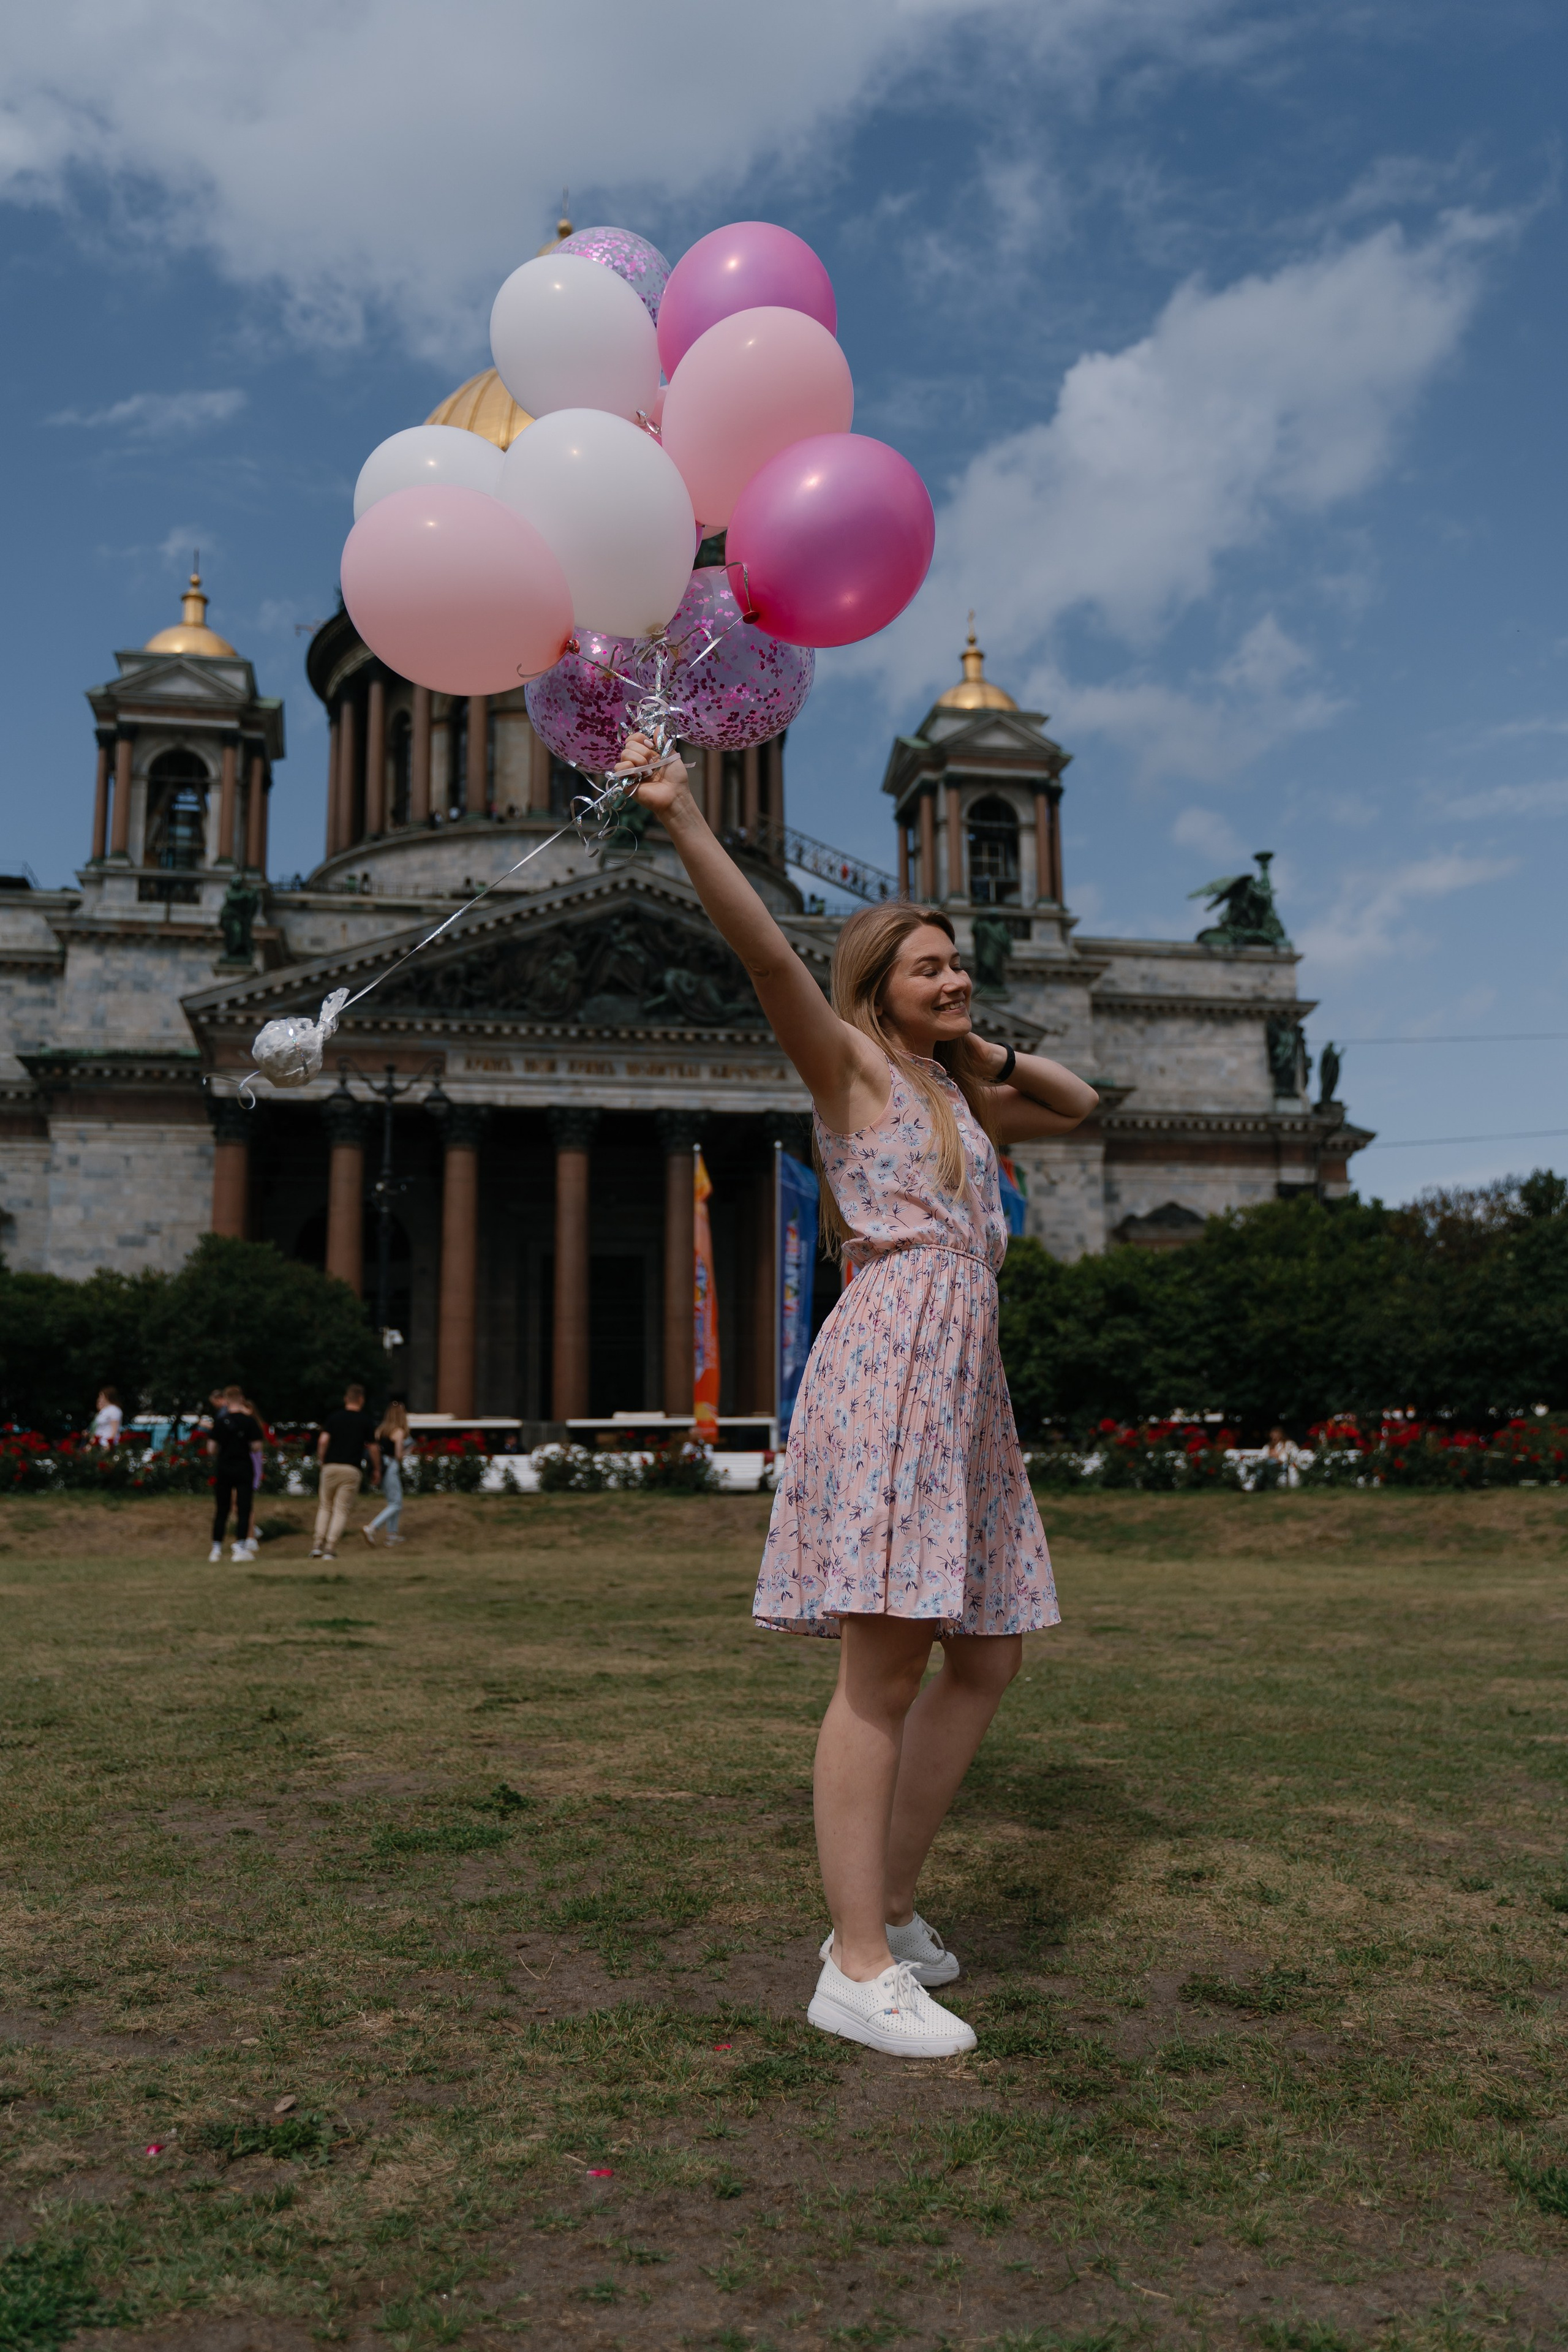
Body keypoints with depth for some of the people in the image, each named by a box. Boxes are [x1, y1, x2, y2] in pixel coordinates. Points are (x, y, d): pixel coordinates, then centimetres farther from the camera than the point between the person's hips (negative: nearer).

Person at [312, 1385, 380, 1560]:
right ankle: (330, 1548, -6)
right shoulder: (366, 1421, 4)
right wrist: (377, 1469, 18)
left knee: (325, 1506, 15)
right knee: (341, 1509, 2)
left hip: (330, 1466, 2)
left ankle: (318, 1545, 5)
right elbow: (373, 1448, 5)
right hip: (352, 1469, -2)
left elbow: (323, 1441, -4)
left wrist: (321, 1461, 9)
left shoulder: (334, 1417, 8)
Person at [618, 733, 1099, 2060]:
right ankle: (858, 1969, -7)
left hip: (965, 1382, 9)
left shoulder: (953, 1097, 25)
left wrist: (988, 1054, 21)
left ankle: (891, 1908, 20)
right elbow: (768, 954, -12)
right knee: (886, 1662, -12)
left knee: (986, 1658, 9)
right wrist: (683, 820, -24)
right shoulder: (852, 1065, 4)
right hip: (889, 1363, -9)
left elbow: (1078, 1108, 38)